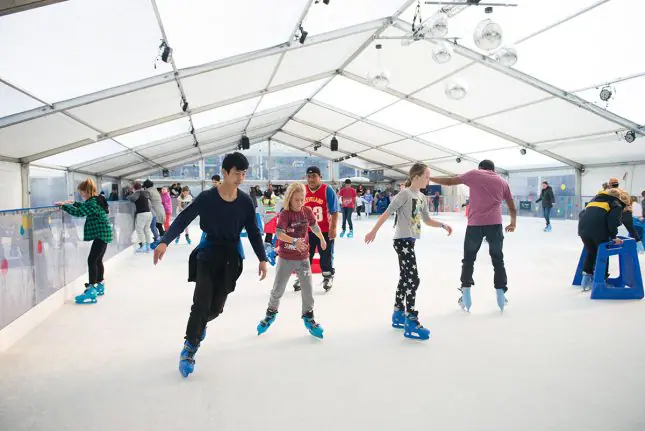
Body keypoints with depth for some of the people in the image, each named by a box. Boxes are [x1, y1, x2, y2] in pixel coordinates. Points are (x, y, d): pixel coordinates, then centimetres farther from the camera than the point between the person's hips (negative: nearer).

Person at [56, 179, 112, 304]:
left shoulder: (93, 203, -18)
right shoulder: (96, 200, 12)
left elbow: (78, 212, -23)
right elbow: (84, 207, 30)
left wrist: (63, 205, -14)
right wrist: (73, 203, 21)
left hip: (101, 234, -11)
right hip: (103, 234, 11)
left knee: (92, 260, -12)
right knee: (98, 260, 18)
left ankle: (91, 290, -14)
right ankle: (100, 286, 29)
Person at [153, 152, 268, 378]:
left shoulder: (245, 201, -5)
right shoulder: (207, 197, -12)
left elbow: (253, 232, 3)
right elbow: (183, 219, -12)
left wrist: (262, 259, 1)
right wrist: (165, 242, -25)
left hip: (231, 257, 2)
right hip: (208, 253, -2)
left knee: (216, 307, 5)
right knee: (201, 303, -13)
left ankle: (199, 324, 40)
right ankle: (189, 348, 5)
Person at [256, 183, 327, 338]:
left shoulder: (307, 211, -4)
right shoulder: (284, 214, -17)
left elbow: (314, 226, 14)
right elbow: (279, 233, -30)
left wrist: (322, 239, 28)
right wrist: (294, 241, -45)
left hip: (303, 257, 3)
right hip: (286, 258, -3)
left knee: (308, 288, 4)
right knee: (278, 289, 8)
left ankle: (308, 317, 23)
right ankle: (271, 312, 33)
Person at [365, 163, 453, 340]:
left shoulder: (422, 197, 12)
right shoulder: (405, 194, -13)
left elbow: (427, 220, 18)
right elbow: (387, 213, -15)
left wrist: (443, 225, 3)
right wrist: (374, 231, -16)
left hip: (410, 240, 9)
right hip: (402, 240, -9)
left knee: (405, 278, 15)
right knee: (413, 279, -11)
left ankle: (398, 314, 27)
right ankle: (411, 323, -8)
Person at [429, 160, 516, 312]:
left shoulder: (474, 174, 8)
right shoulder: (502, 182, 16)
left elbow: (449, 181, 8)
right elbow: (512, 208, 19)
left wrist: (429, 178, 19)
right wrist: (513, 223, 35)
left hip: (475, 224, -2)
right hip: (495, 224, 2)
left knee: (468, 259, 11)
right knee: (498, 260, 14)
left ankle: (466, 296, 11)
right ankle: (501, 295, 16)